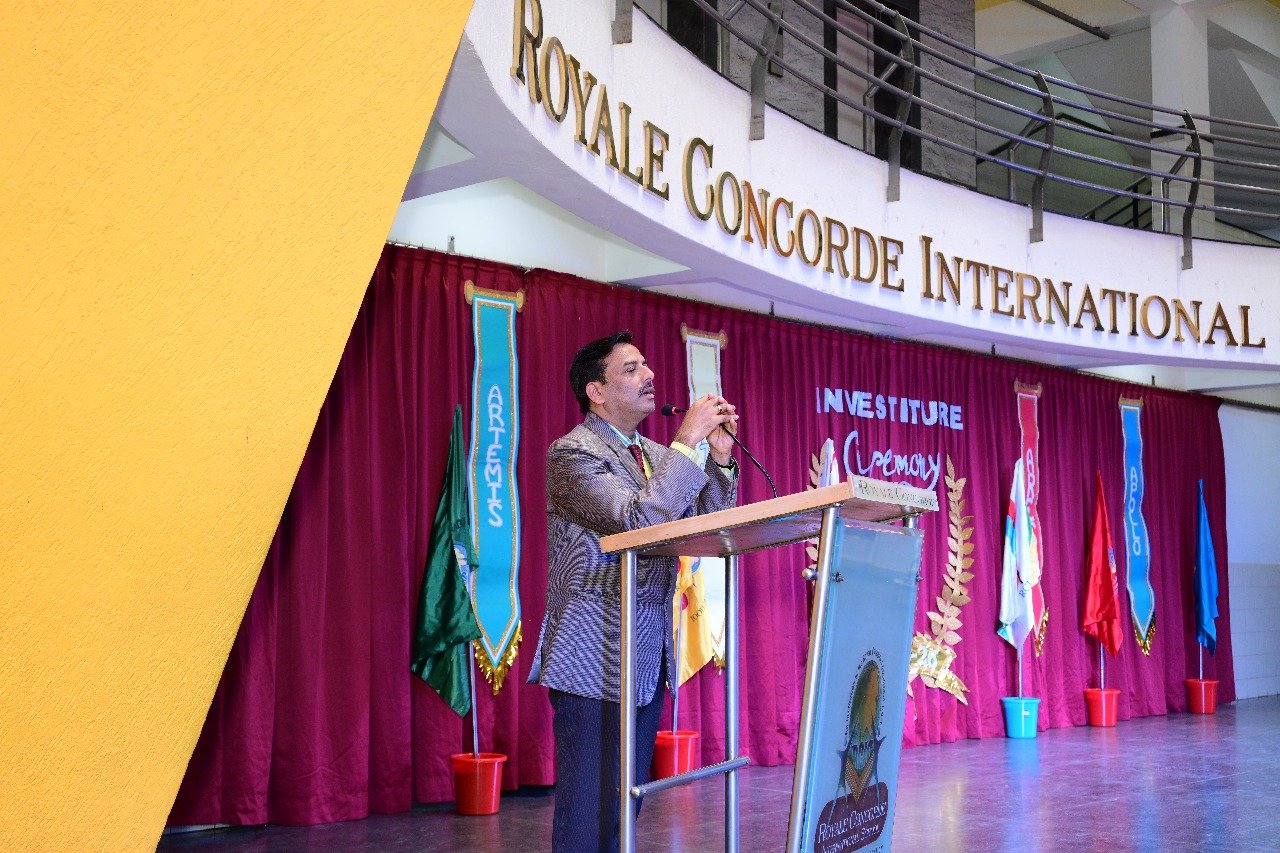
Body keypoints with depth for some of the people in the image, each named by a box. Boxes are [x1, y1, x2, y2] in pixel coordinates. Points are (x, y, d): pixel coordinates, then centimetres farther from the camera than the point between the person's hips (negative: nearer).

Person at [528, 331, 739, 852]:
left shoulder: (655, 457, 15)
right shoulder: (573, 453, -10)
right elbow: (637, 521, -24)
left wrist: (719, 458, 1)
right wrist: (687, 441, -19)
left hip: (649, 664, 8)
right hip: (595, 666, -8)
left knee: (625, 808, 14)